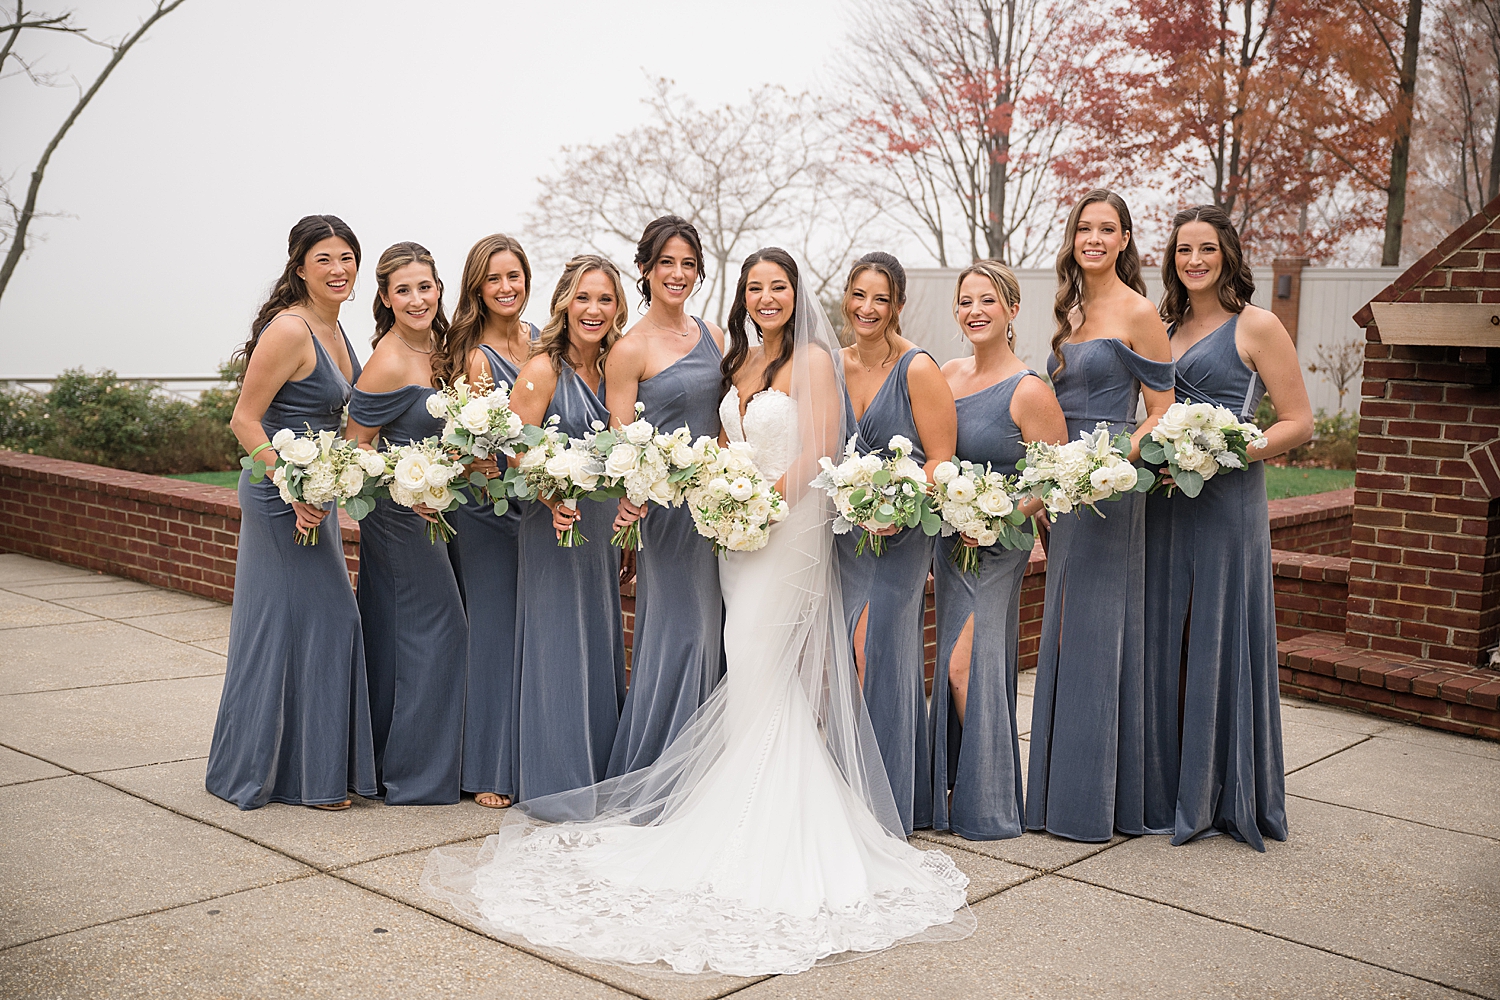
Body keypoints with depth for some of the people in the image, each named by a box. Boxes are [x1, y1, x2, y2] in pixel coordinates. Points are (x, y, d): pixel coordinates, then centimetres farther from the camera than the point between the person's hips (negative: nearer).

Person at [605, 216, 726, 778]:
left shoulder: (713, 336, 11)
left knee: (711, 633, 10)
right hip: (666, 505, -6)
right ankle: (650, 773, 11)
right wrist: (626, 500, -27)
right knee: (677, 630, -4)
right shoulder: (631, 349, -7)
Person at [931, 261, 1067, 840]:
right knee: (956, 669, 12)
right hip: (949, 539, 6)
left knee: (968, 666, -8)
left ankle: (988, 807, 7)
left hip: (997, 544, -6)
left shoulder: (1029, 391, -13)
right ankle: (956, 792, 24)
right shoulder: (949, 375, 7)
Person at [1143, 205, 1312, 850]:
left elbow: (1299, 422, -4)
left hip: (1226, 501, -6)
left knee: (1218, 641, -1)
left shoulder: (1255, 327, -2)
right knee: (1164, 641, 8)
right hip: (1163, 502, 6)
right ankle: (1167, 788, 20)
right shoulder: (1165, 326, 15)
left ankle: (1219, 797, 11)